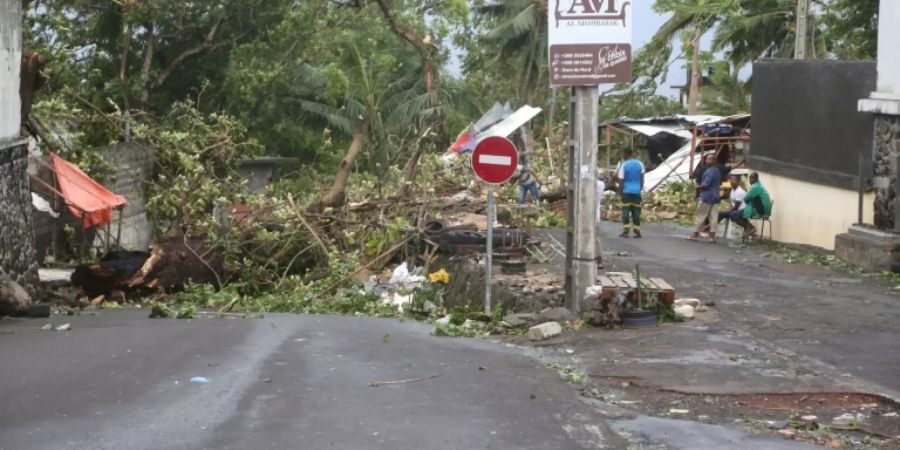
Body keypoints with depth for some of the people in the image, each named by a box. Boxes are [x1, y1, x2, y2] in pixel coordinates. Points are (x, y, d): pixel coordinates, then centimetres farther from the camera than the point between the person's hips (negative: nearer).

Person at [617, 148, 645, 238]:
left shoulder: (624, 165, -6)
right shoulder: (640, 164, 6)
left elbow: (621, 180, -6)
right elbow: (642, 178, 10)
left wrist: (620, 191, 2)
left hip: (626, 191, -3)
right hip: (637, 191, 3)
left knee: (626, 210, -1)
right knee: (636, 211, 7)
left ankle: (626, 230, -9)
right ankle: (637, 231, 6)